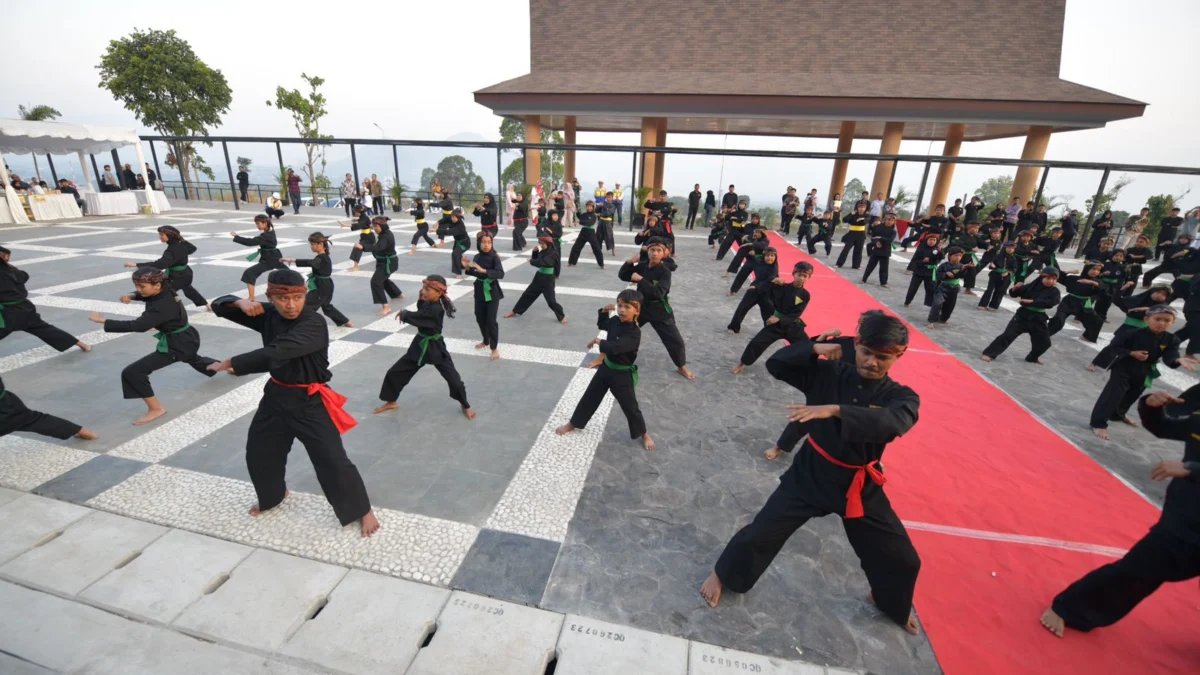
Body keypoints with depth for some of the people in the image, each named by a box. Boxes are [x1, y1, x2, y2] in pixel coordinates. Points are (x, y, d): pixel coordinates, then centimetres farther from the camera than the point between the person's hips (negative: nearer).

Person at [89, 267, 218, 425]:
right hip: (187, 338, 10)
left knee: (133, 372, -14)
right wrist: (132, 296, -5)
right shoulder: (165, 291, -6)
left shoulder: (163, 307, -31)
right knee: (191, 358, 42)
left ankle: (155, 409, -4)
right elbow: (147, 295, 16)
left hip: (177, 344, -10)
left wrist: (103, 321, -39)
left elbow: (138, 326, -40)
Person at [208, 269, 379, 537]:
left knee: (333, 460, -7)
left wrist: (231, 363, -22)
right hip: (277, 395, 7)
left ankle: (362, 510, 11)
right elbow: (219, 305, 6)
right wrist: (242, 303, -17)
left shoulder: (314, 325, -24)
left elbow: (276, 353, -34)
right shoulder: (269, 314, -1)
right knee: (258, 453, 22)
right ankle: (273, 495, 52)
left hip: (309, 401, -7)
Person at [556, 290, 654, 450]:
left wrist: (597, 341, -22)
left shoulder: (634, 333, -27)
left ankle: (644, 434, 32)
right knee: (590, 397, 18)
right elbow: (601, 324, 18)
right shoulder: (615, 321, -4)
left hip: (623, 374, -6)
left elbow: (614, 347, -38)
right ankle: (572, 424, 37)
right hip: (606, 368, 6)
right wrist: (604, 311, -1)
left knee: (630, 406, 7)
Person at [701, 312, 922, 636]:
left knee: (902, 559, 13)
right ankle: (723, 574, 27)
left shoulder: (901, 397, -11)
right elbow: (776, 363, -13)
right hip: (811, 473, -1)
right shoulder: (828, 373, -9)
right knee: (762, 532, -1)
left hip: (859, 486, 1)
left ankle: (892, 604, 49)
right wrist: (816, 348, -24)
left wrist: (835, 409, -48)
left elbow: (889, 423, -35)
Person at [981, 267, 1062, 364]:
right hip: (1023, 314, -2)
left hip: (1038, 318, 3)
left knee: (1044, 342, 12)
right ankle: (989, 353, -11)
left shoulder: (1054, 291, -4)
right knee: (1008, 334, -12)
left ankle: (1032, 358, 38)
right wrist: (1015, 289, -23)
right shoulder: (1032, 286, -4)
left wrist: (1032, 301, -29)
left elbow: (1050, 303, -22)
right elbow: (1014, 294, -1)